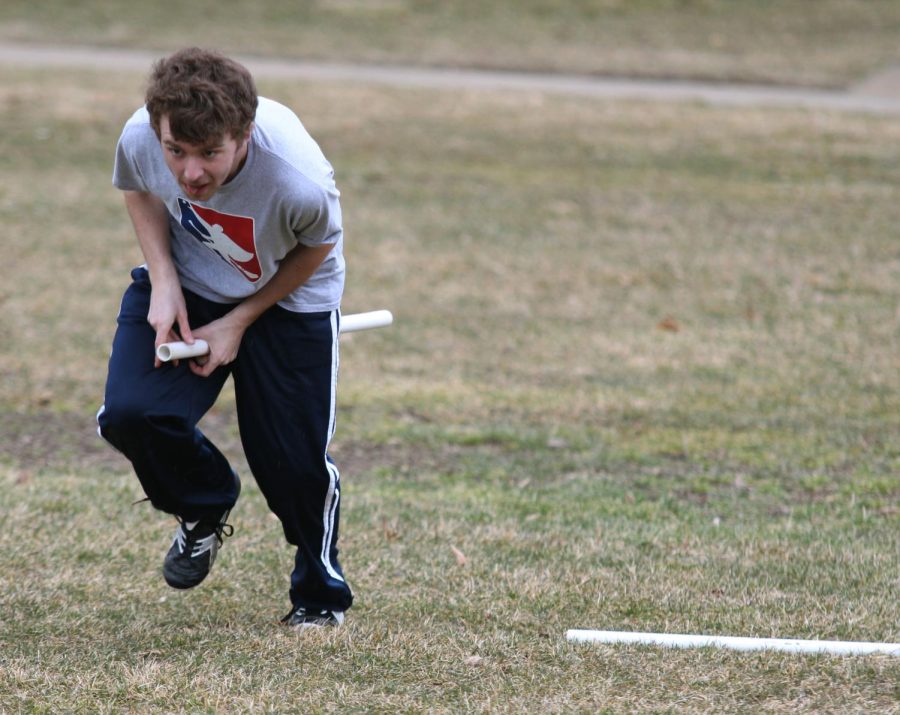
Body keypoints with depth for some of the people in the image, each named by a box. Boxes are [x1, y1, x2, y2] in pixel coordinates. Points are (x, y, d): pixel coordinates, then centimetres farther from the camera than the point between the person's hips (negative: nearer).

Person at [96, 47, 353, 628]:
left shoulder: (299, 182, -38)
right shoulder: (140, 138, -29)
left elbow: (316, 247, -14)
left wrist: (239, 322, -14)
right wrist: (164, 283, -14)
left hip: (287, 297, -2)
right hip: (184, 284, 3)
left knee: (294, 461, -2)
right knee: (129, 414, -17)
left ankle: (321, 593, 28)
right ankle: (204, 510, 16)